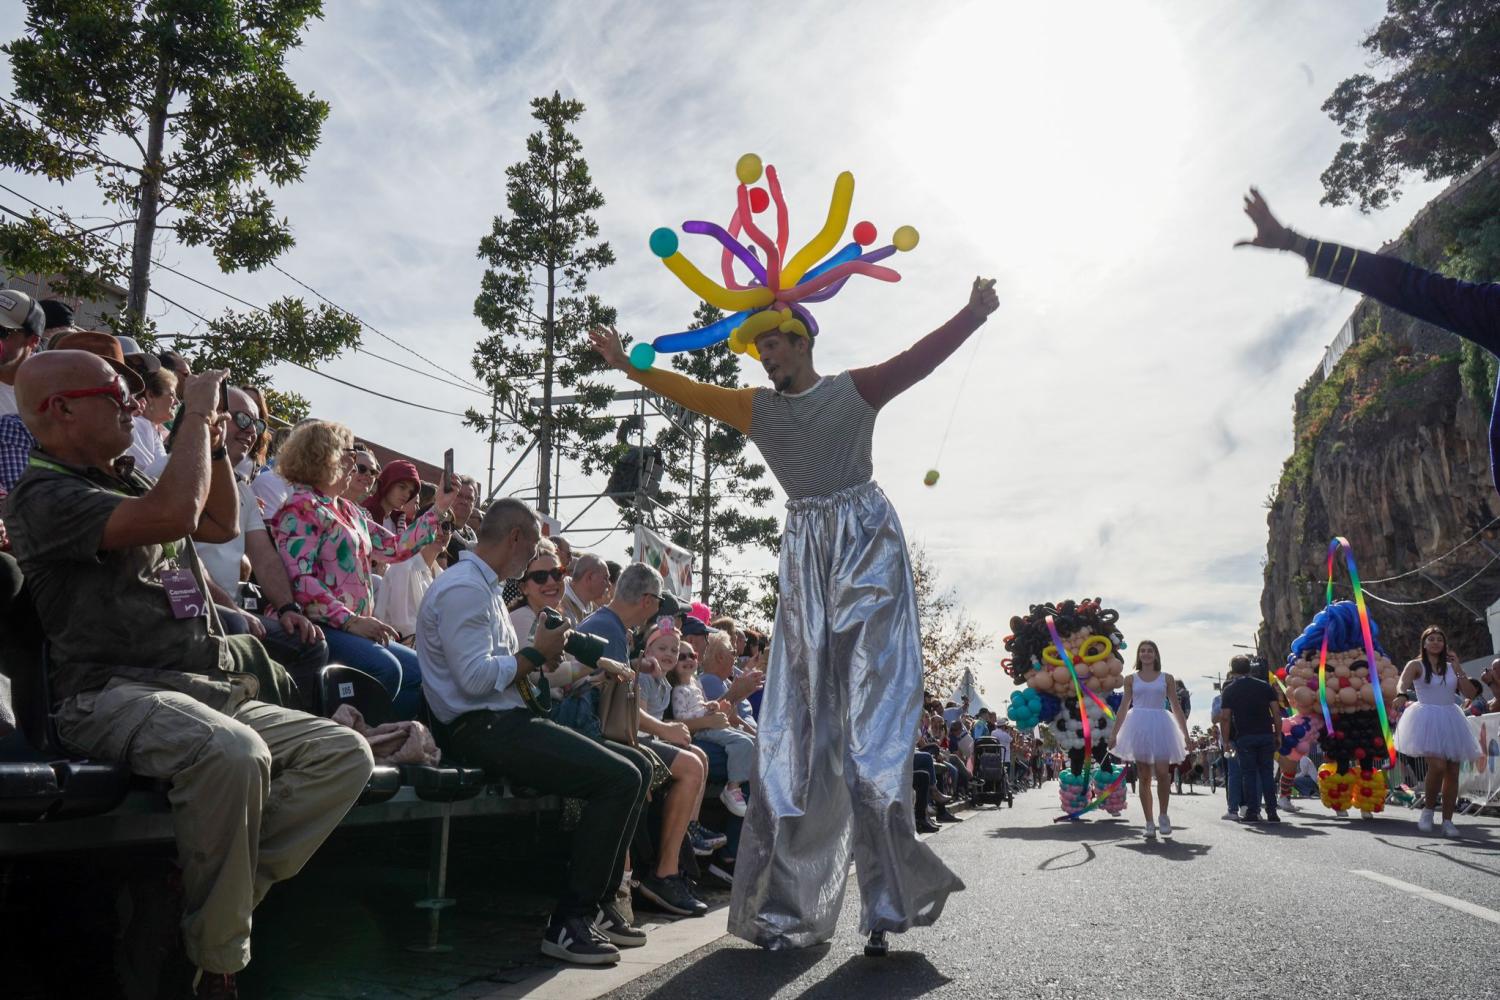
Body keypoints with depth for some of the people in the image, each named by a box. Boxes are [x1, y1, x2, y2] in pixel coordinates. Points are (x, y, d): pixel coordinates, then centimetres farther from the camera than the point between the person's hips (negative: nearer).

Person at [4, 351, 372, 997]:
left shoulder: (128, 483, 23)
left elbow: (221, 524, 35)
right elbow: (174, 514, -23)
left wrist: (214, 444, 21)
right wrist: (196, 415, -10)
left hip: (210, 689, 9)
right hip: (113, 694, -9)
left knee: (345, 753, -10)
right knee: (231, 752, -39)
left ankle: (228, 894, -18)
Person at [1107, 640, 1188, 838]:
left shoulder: (1166, 678, 9)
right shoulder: (1131, 679, 10)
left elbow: (1176, 707, 10)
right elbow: (1123, 708, 11)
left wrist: (1186, 734, 4)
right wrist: (1114, 733, 7)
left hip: (1160, 726, 0)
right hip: (1139, 726, 0)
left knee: (1162, 772, -15)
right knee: (1144, 777, 1)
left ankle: (1163, 815, 6)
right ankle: (1149, 823, 7)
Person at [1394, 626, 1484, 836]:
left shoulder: (1451, 666, 14)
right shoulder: (1416, 665, 2)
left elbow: (1471, 691, 6)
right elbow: (1401, 686, -11)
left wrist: (1458, 668, 0)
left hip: (1450, 720, 5)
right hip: (1428, 720, -5)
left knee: (1452, 771, 2)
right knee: (1438, 765, -23)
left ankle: (1448, 821, 10)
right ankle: (1428, 809, -2)